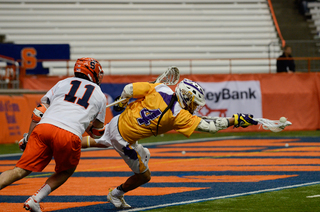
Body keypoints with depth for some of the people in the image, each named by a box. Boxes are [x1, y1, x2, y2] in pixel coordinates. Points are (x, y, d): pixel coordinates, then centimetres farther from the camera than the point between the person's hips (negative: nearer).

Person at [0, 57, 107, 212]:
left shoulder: (63, 83, 26)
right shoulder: (100, 96, 23)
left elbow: (39, 112, 18)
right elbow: (97, 133, 30)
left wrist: (28, 138, 22)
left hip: (44, 127, 2)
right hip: (70, 135, -2)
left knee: (21, 170, 3)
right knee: (66, 171, 24)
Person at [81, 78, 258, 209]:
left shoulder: (160, 89, -10)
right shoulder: (180, 116, -21)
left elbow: (128, 89, -8)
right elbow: (210, 127, -20)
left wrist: (121, 104, 14)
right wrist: (236, 120, -15)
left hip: (117, 122, 6)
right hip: (124, 139, -6)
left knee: (101, 142, 37)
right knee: (144, 176, 16)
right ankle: (115, 195, 36)